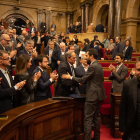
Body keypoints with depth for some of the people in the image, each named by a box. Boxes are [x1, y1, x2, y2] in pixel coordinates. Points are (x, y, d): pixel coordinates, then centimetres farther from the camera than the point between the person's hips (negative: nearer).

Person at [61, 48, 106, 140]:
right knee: (97, 117, 17)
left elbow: (83, 80, -17)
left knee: (88, 119, -3)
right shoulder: (99, 65, 12)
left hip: (93, 96, -10)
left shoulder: (93, 66, -18)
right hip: (99, 95, 10)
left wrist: (70, 77, -6)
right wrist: (82, 81, 18)